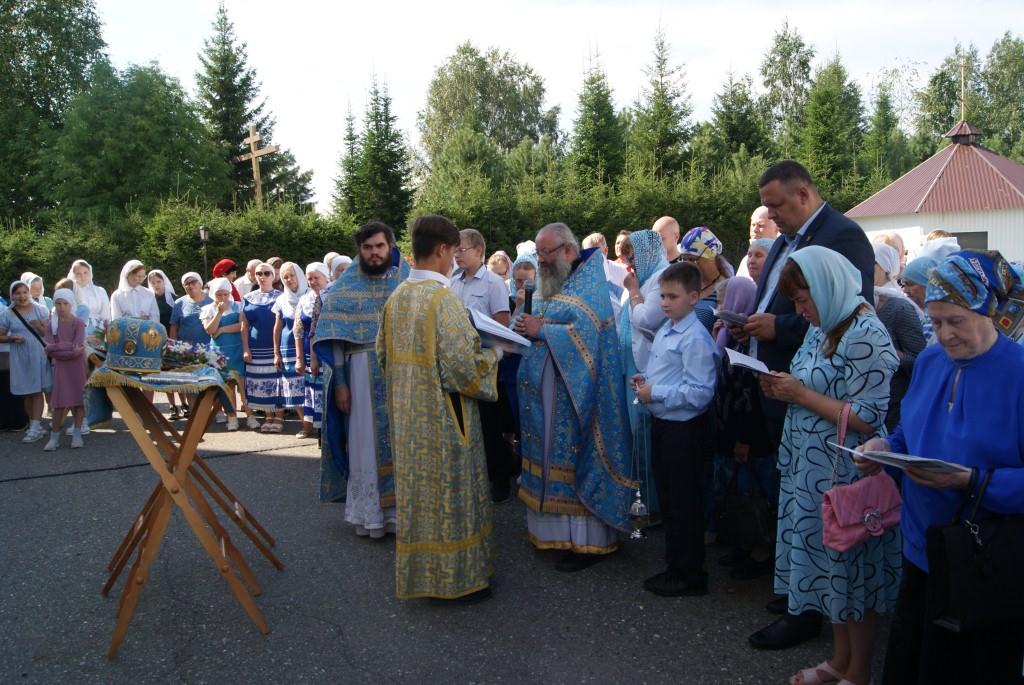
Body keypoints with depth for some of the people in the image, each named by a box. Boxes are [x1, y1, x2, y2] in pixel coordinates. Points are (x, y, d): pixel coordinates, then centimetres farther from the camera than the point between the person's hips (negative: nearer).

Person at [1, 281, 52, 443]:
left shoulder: (40, 310, 1)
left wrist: (39, 327, -17)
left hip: (38, 355, -2)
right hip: (19, 358, 2)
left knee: (37, 391, -4)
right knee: (26, 393, 6)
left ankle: (35, 428, -6)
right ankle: (34, 424, 16)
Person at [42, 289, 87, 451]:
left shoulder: (78, 323, -4)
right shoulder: (51, 325, 2)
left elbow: (78, 347, -16)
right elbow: (51, 352, -6)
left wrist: (55, 347, -13)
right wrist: (71, 350, -15)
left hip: (78, 366, -1)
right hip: (61, 367, 1)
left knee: (79, 401, 0)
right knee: (60, 402, -2)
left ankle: (77, 435, 8)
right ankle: (54, 437, 4)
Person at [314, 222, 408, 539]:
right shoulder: (345, 286, 2)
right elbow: (335, 339, 0)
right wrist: (340, 383, -5)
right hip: (362, 374, 0)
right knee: (365, 443, 6)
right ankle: (369, 513, 18)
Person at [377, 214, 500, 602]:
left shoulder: (397, 297, 3)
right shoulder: (443, 298, -20)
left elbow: (384, 353, 12)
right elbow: (463, 365, -22)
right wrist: (492, 356, -4)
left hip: (407, 414, 8)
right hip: (443, 416, -8)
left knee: (417, 487, 17)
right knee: (449, 491, 5)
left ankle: (418, 571, 30)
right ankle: (454, 577, 16)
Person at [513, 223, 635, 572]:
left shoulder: (588, 284, -11)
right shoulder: (559, 284, 17)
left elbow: (586, 333, -24)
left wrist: (541, 328, -18)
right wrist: (531, 328, 2)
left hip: (574, 395, -9)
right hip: (550, 393, 9)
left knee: (574, 462, -4)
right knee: (552, 462, 11)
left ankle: (589, 540, 5)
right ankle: (560, 530, 21)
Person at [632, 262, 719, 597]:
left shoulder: (695, 339, -20)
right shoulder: (664, 331, 10)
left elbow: (700, 392, -25)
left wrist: (656, 393, -23)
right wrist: (646, 380, 3)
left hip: (684, 430, -10)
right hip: (662, 424, 10)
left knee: (685, 505, 3)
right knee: (667, 500, 20)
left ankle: (690, 576, 18)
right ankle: (674, 565, 35)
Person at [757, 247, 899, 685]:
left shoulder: (866, 336, -19)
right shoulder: (823, 327, 9)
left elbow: (867, 419, -22)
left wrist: (801, 393, -19)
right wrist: (783, 390, 0)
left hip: (846, 474, -9)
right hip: (813, 470, 9)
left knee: (850, 566, 6)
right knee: (828, 561, 17)